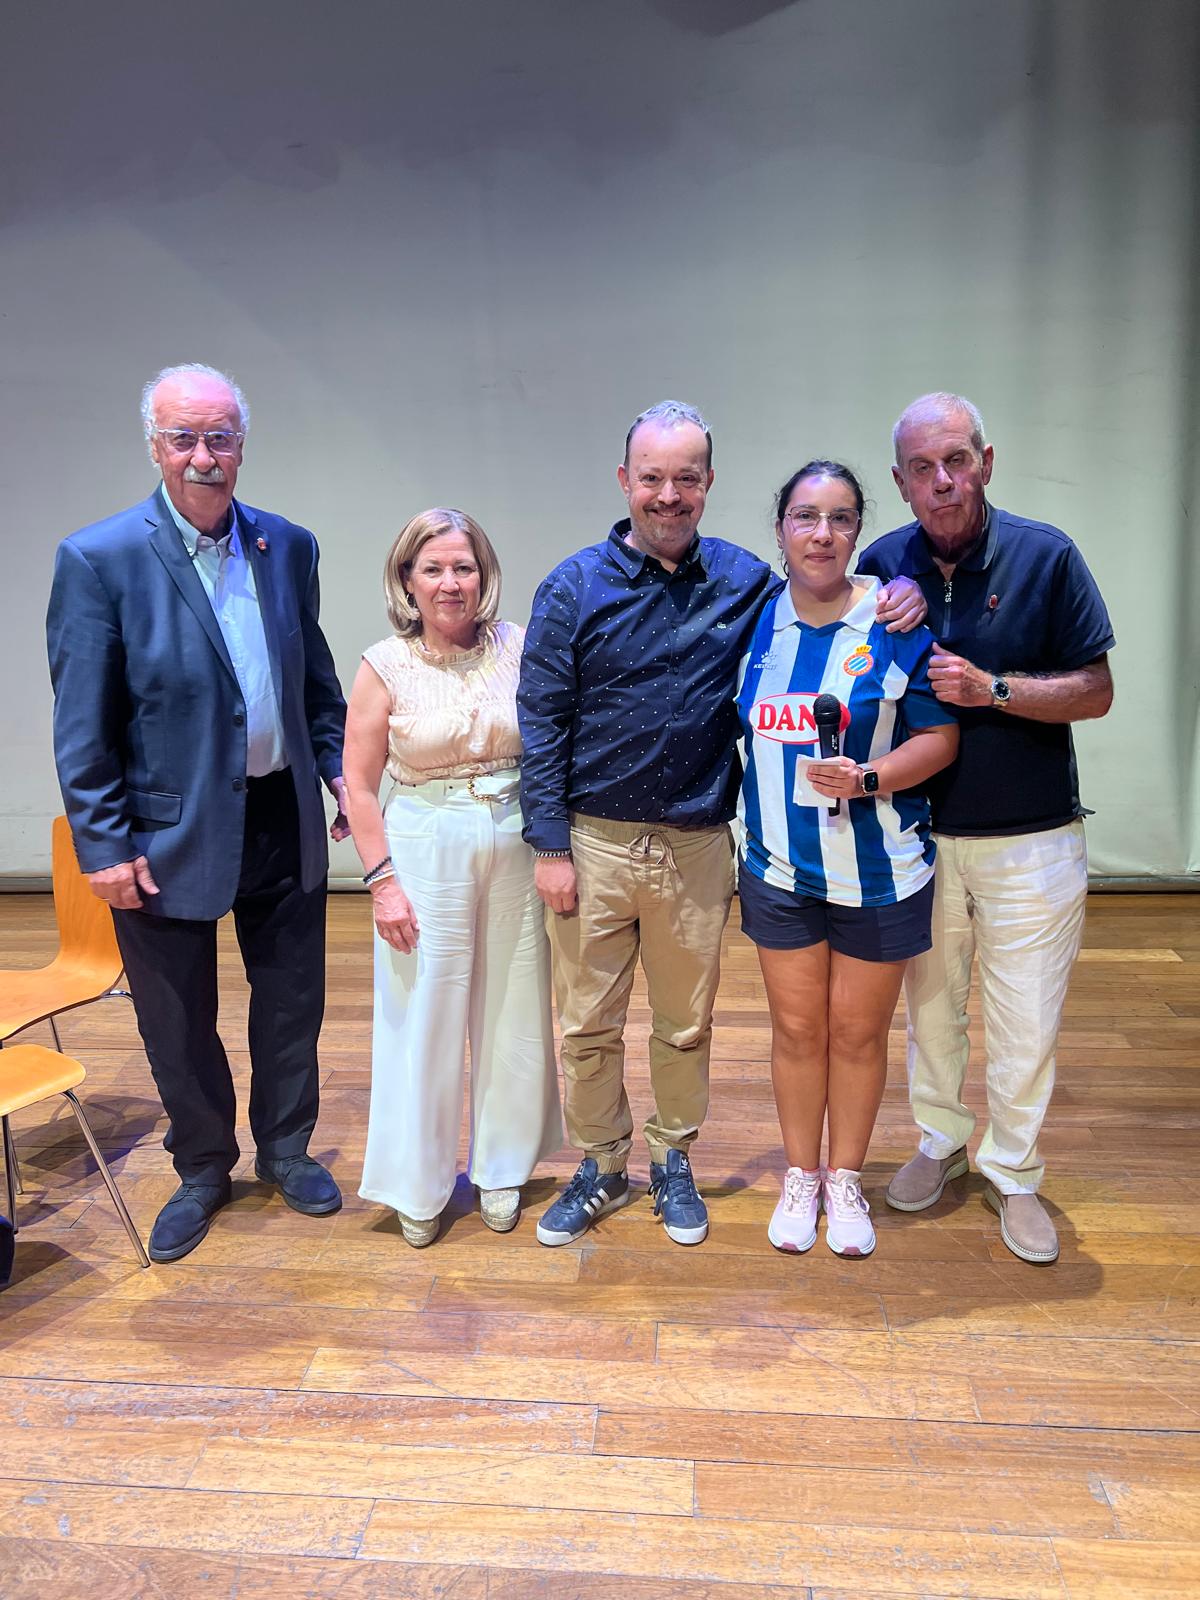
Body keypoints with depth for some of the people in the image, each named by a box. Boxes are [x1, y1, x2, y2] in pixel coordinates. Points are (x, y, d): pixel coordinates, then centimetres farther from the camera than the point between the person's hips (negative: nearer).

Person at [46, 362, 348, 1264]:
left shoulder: (288, 546, 2)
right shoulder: (98, 561, -11)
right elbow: (82, 725, -10)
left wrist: (338, 769, 5)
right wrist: (104, 844, -12)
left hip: (283, 818, 4)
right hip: (168, 833, -3)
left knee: (292, 1002, 17)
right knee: (179, 1025, 14)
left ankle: (286, 1149, 40)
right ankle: (202, 1171, 37)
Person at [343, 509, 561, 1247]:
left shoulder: (518, 649, -1)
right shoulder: (386, 666, -5)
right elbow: (359, 786, -3)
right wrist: (382, 880, -8)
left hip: (516, 848, 2)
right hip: (425, 852, -2)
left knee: (513, 1013, 12)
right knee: (422, 1018, 6)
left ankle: (502, 1168, 33)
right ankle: (419, 1187, 26)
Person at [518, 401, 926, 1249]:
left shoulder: (744, 579, 2)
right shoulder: (575, 587, -4)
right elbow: (542, 723, -4)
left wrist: (896, 599, -5)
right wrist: (550, 847, -8)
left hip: (696, 845, 2)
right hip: (595, 841, -1)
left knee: (687, 1024, 15)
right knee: (588, 1024, 9)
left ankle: (673, 1161, 36)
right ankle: (601, 1168, 30)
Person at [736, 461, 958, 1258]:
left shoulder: (899, 621, -8)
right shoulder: (757, 621, 2)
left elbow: (940, 737, -8)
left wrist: (866, 780, -24)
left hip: (879, 872, -2)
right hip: (780, 868, 2)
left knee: (858, 1033, 11)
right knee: (797, 1028, 12)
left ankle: (846, 1179, 32)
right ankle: (801, 1177, 32)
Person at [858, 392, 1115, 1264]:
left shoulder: (1047, 555, -9)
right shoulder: (884, 565, -1)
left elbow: (1097, 691, -8)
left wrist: (991, 689, -21)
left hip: (1030, 839, -2)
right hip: (919, 833, 3)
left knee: (1026, 1021, 6)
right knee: (930, 1002, 16)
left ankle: (1013, 1173, 27)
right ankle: (941, 1140, 38)